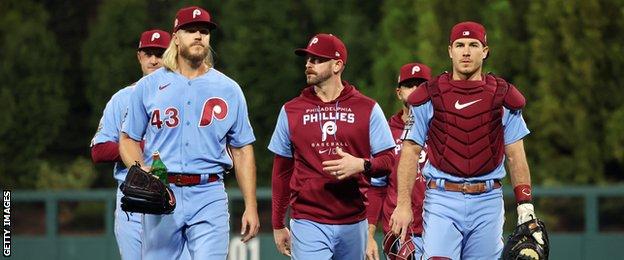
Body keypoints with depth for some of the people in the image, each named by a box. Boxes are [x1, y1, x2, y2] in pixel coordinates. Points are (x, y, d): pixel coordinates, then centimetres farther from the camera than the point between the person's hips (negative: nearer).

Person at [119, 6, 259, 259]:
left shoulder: (228, 90, 10)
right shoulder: (149, 86, 8)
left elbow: (242, 150, 11)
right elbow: (129, 139, 11)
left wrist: (251, 207, 4)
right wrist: (141, 170, -11)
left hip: (208, 197, -1)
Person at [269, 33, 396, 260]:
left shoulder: (367, 109, 5)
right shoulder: (291, 111, 8)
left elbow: (388, 160, 3)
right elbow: (281, 172, 13)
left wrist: (361, 165, -19)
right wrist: (278, 226, 13)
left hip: (354, 223, 1)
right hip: (308, 222, -1)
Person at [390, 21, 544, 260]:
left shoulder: (502, 97, 7)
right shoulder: (430, 96, 3)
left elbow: (515, 156, 10)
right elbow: (410, 151, 3)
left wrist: (525, 207, 3)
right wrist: (403, 204, -4)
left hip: (488, 202, 2)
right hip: (442, 198, -2)